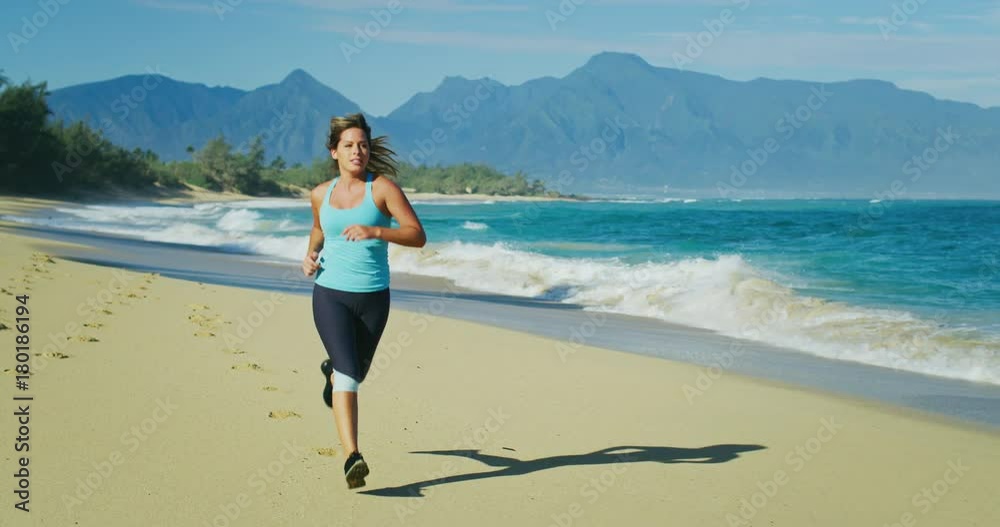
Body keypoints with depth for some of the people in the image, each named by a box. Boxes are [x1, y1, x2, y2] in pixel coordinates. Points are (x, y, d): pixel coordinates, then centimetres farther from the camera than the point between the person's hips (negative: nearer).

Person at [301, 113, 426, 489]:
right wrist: (310, 254, 8)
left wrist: (375, 231, -28)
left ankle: (331, 370, 58)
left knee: (356, 373, 20)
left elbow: (418, 236, -14)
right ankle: (352, 458, -24)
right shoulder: (320, 194, 5)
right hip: (330, 294, 0)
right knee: (348, 374, -18)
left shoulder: (382, 187, -7)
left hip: (373, 297, 0)